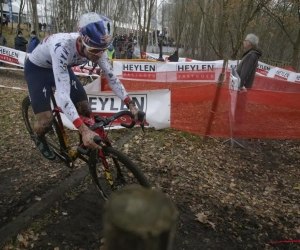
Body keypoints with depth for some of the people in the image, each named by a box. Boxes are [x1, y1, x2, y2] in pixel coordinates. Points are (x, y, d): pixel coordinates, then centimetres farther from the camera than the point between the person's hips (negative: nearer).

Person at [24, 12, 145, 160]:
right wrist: (84, 130, -57)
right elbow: (62, 94, -48)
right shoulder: (62, 47, -43)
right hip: (36, 69, -5)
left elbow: (111, 77, -15)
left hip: (63, 67, 5)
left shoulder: (96, 48, -25)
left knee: (85, 111, -4)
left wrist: (131, 105, -24)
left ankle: (85, 145, 23)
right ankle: (39, 138, 24)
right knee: (46, 121, -14)